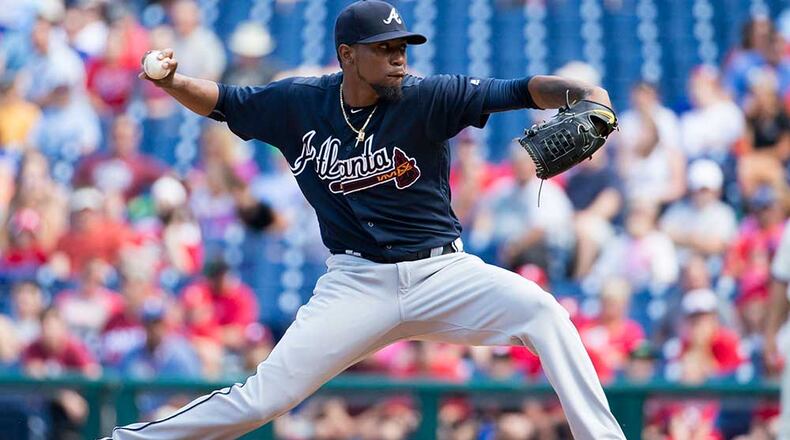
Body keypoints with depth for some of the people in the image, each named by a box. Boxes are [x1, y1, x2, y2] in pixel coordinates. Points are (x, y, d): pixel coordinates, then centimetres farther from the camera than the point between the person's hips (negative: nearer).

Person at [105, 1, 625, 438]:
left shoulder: (429, 98, -10)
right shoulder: (298, 104, -2)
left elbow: (520, 91, -19)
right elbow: (220, 101, 12)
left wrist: (586, 95, -37)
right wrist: (172, 81, -8)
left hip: (442, 274, 0)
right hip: (358, 282, 0)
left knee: (541, 311, -26)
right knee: (264, 398, -9)